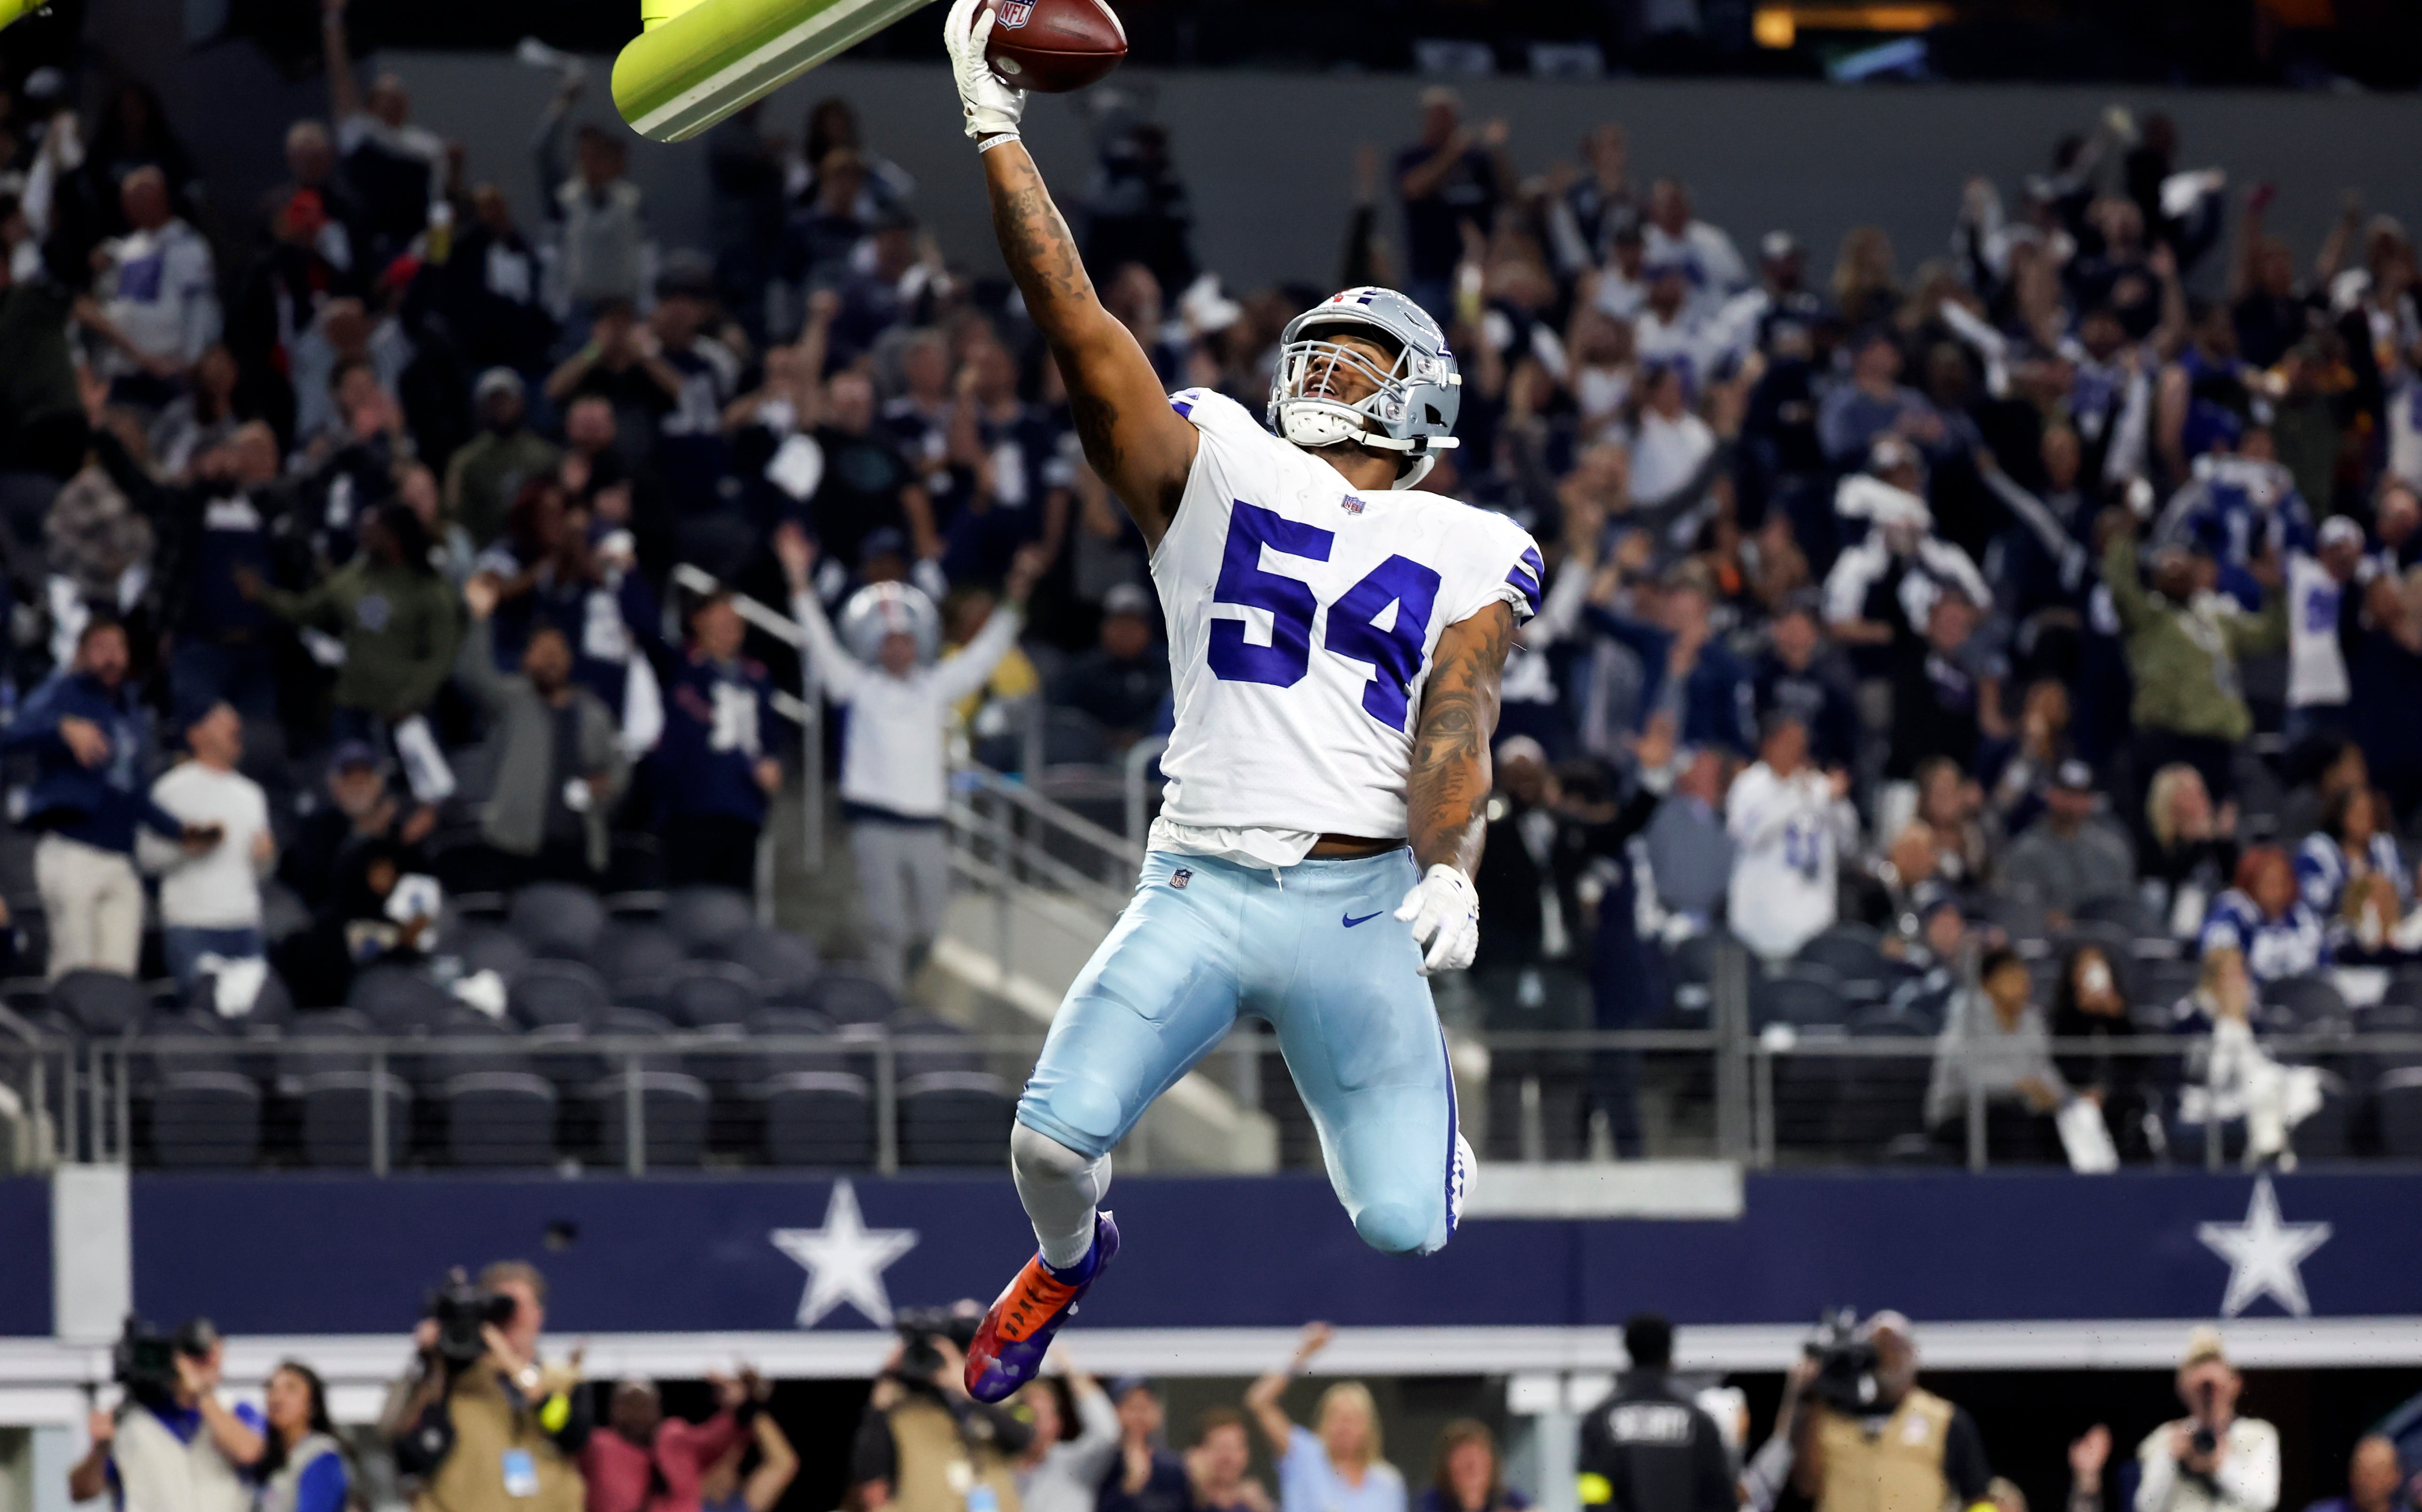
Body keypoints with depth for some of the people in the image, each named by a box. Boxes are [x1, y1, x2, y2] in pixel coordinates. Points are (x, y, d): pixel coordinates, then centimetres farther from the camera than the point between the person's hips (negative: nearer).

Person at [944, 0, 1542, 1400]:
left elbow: (1456, 720, -3)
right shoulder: (1215, 469, 10)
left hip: (1362, 905, 0)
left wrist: (1449, 866, -22)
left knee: (1403, 1229, -3)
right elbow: (1082, 330, 1)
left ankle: (1426, 1142, 37)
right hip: (1198, 893, 0)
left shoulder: (1467, 553, 9)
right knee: (1057, 1139, -15)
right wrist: (1000, 134, -5)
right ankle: (1069, 1258, 23)